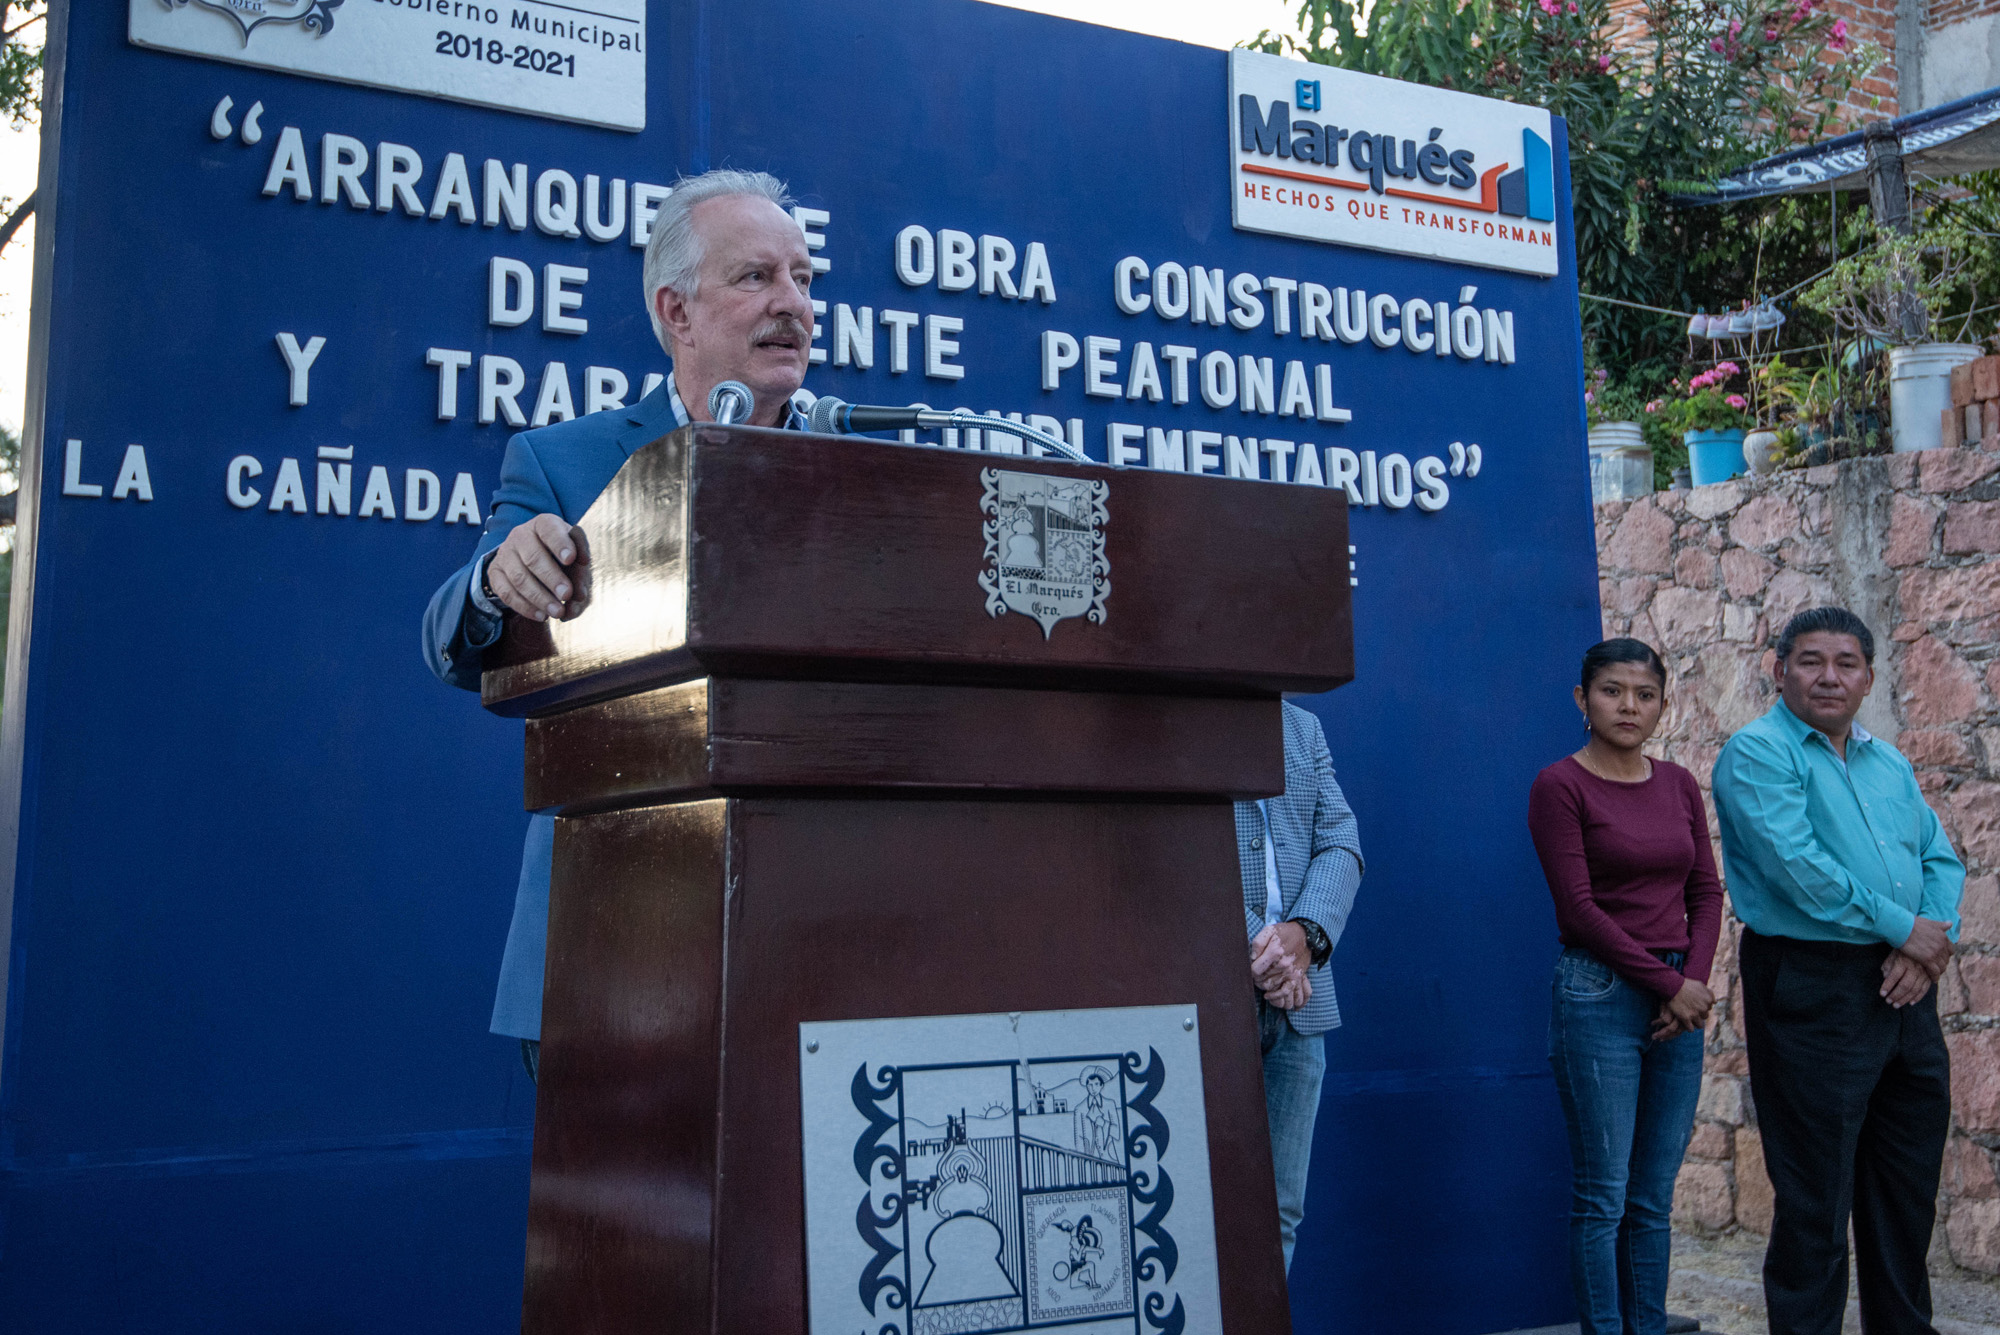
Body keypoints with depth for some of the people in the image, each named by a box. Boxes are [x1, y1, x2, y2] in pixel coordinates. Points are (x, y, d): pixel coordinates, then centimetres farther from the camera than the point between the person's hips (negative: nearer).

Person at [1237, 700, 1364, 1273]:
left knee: (1280, 1212, 9)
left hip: (1298, 1000, 6)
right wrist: (1248, 944, -16)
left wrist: (1303, 931, -9)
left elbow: (1341, 842, 9)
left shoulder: (1303, 728, 19)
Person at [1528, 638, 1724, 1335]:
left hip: (1680, 1002, 6)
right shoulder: (1559, 786, -7)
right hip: (1599, 996, -6)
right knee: (1603, 1198, -1)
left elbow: (1705, 892, 11)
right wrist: (1666, 983, -11)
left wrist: (1695, 979, -4)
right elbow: (1579, 908, -11)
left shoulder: (1679, 786, 11)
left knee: (1654, 1199, 10)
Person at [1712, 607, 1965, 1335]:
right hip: (1813, 988, -7)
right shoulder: (1757, 753, -7)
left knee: (1909, 1188, 16)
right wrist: (1903, 928, -12)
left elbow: (1941, 858, 12)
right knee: (1816, 1193, 0)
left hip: (1903, 991, 7)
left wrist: (1933, 941, -7)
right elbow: (1798, 867, -18)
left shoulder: (1889, 764, 17)